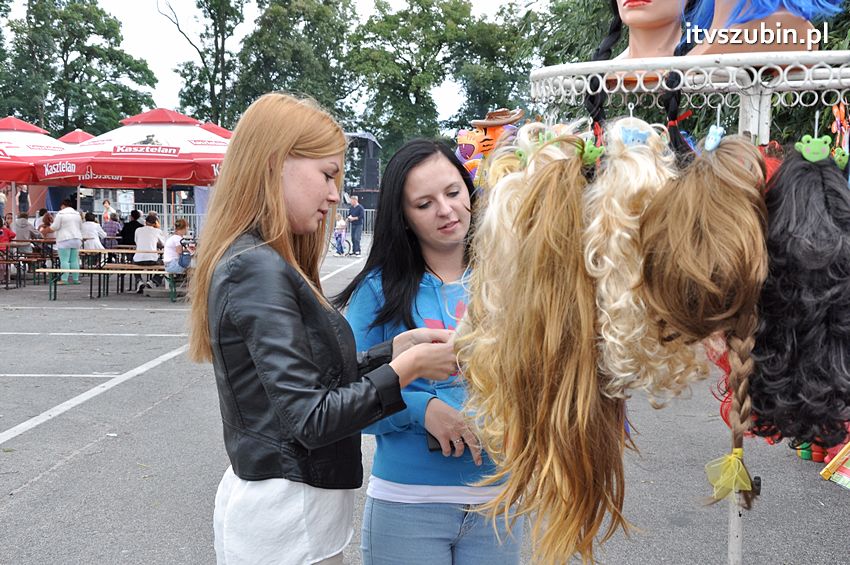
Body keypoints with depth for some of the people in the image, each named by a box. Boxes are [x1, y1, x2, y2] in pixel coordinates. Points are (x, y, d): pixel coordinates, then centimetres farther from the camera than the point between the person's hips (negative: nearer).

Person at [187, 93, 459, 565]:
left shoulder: (261, 263, 9)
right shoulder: (258, 270, -21)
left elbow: (318, 381, 10)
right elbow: (311, 419, -24)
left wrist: (397, 348, 1)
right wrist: (409, 366, -16)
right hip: (285, 515, -9)